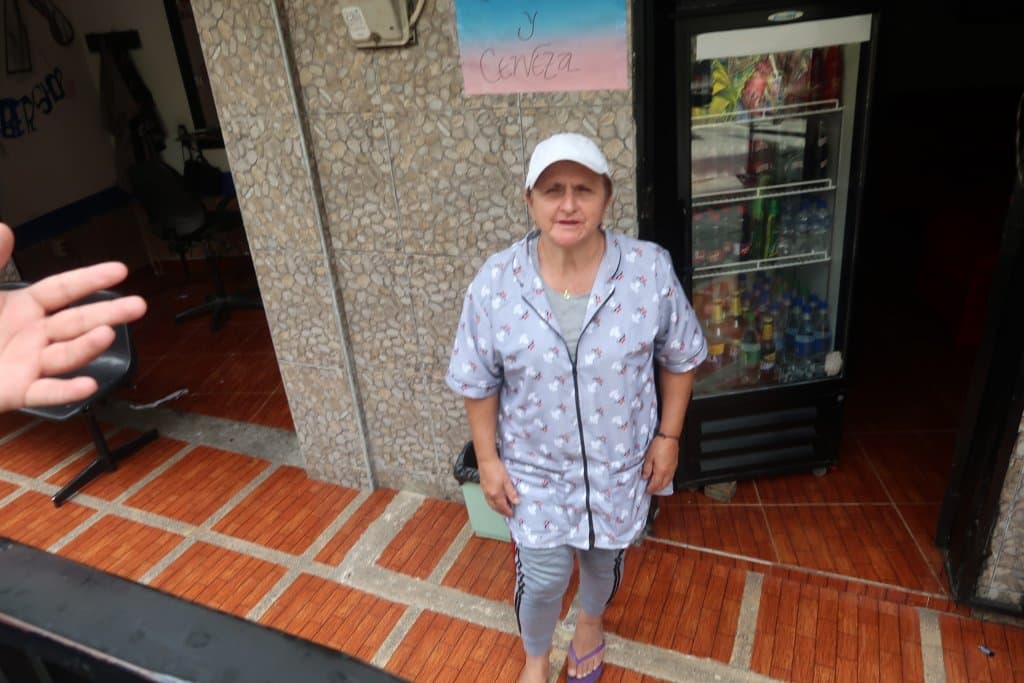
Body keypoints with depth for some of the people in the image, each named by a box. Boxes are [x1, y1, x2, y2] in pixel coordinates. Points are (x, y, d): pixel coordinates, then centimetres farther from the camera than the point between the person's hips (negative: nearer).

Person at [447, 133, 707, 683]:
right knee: (542, 579, 10)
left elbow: (679, 357, -3)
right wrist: (488, 461, -5)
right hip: (535, 467, -1)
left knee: (604, 559, 24)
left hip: (621, 462, 1)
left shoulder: (650, 270, -17)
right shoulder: (495, 283, -17)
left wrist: (668, 437, -2)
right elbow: (477, 382, -7)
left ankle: (591, 620, 60)